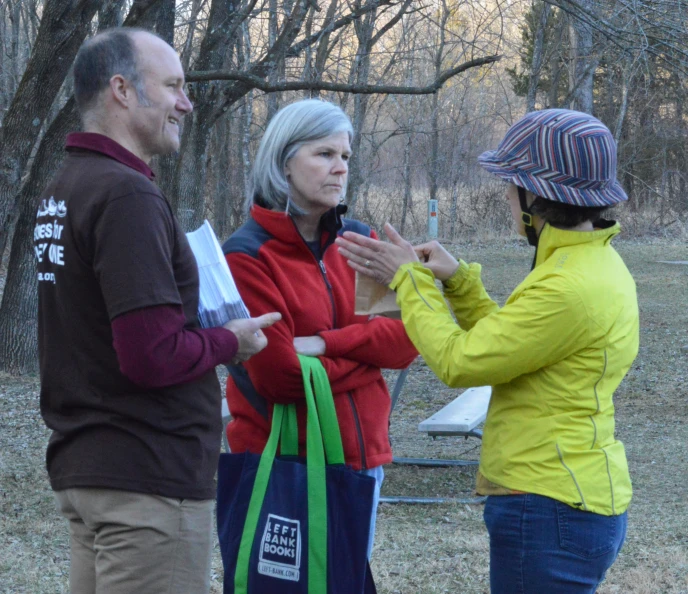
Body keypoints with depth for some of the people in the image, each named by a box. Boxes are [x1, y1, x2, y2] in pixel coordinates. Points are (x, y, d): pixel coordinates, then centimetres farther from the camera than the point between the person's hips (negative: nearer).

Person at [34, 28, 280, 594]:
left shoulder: (62, 190, 13)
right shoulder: (127, 194, -17)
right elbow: (153, 356, -24)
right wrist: (231, 342, -6)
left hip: (80, 464, 10)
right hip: (147, 474, -10)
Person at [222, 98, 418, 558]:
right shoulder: (248, 256, -11)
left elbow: (407, 338, -3)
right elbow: (280, 373, -17)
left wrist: (326, 343, -16)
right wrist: (365, 352, -5)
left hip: (361, 458, 6)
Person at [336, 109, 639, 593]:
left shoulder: (569, 289, -22)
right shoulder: (597, 263, 10)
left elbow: (458, 362, -15)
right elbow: (502, 339, 19)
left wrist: (410, 280, -3)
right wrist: (456, 280, 10)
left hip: (550, 511, -10)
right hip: (578, 499, 10)